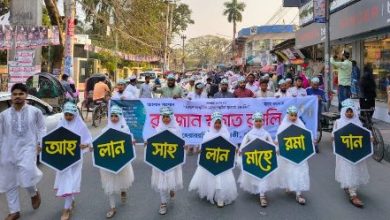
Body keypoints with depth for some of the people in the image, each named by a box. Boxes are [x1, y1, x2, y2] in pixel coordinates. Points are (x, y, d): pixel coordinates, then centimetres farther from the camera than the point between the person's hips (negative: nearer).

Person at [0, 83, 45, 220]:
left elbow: (41, 128, 7)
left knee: (27, 176, -20)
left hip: (27, 148, -3)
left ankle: (34, 193, 17)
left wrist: (39, 143, -4)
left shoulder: (35, 111, 1)